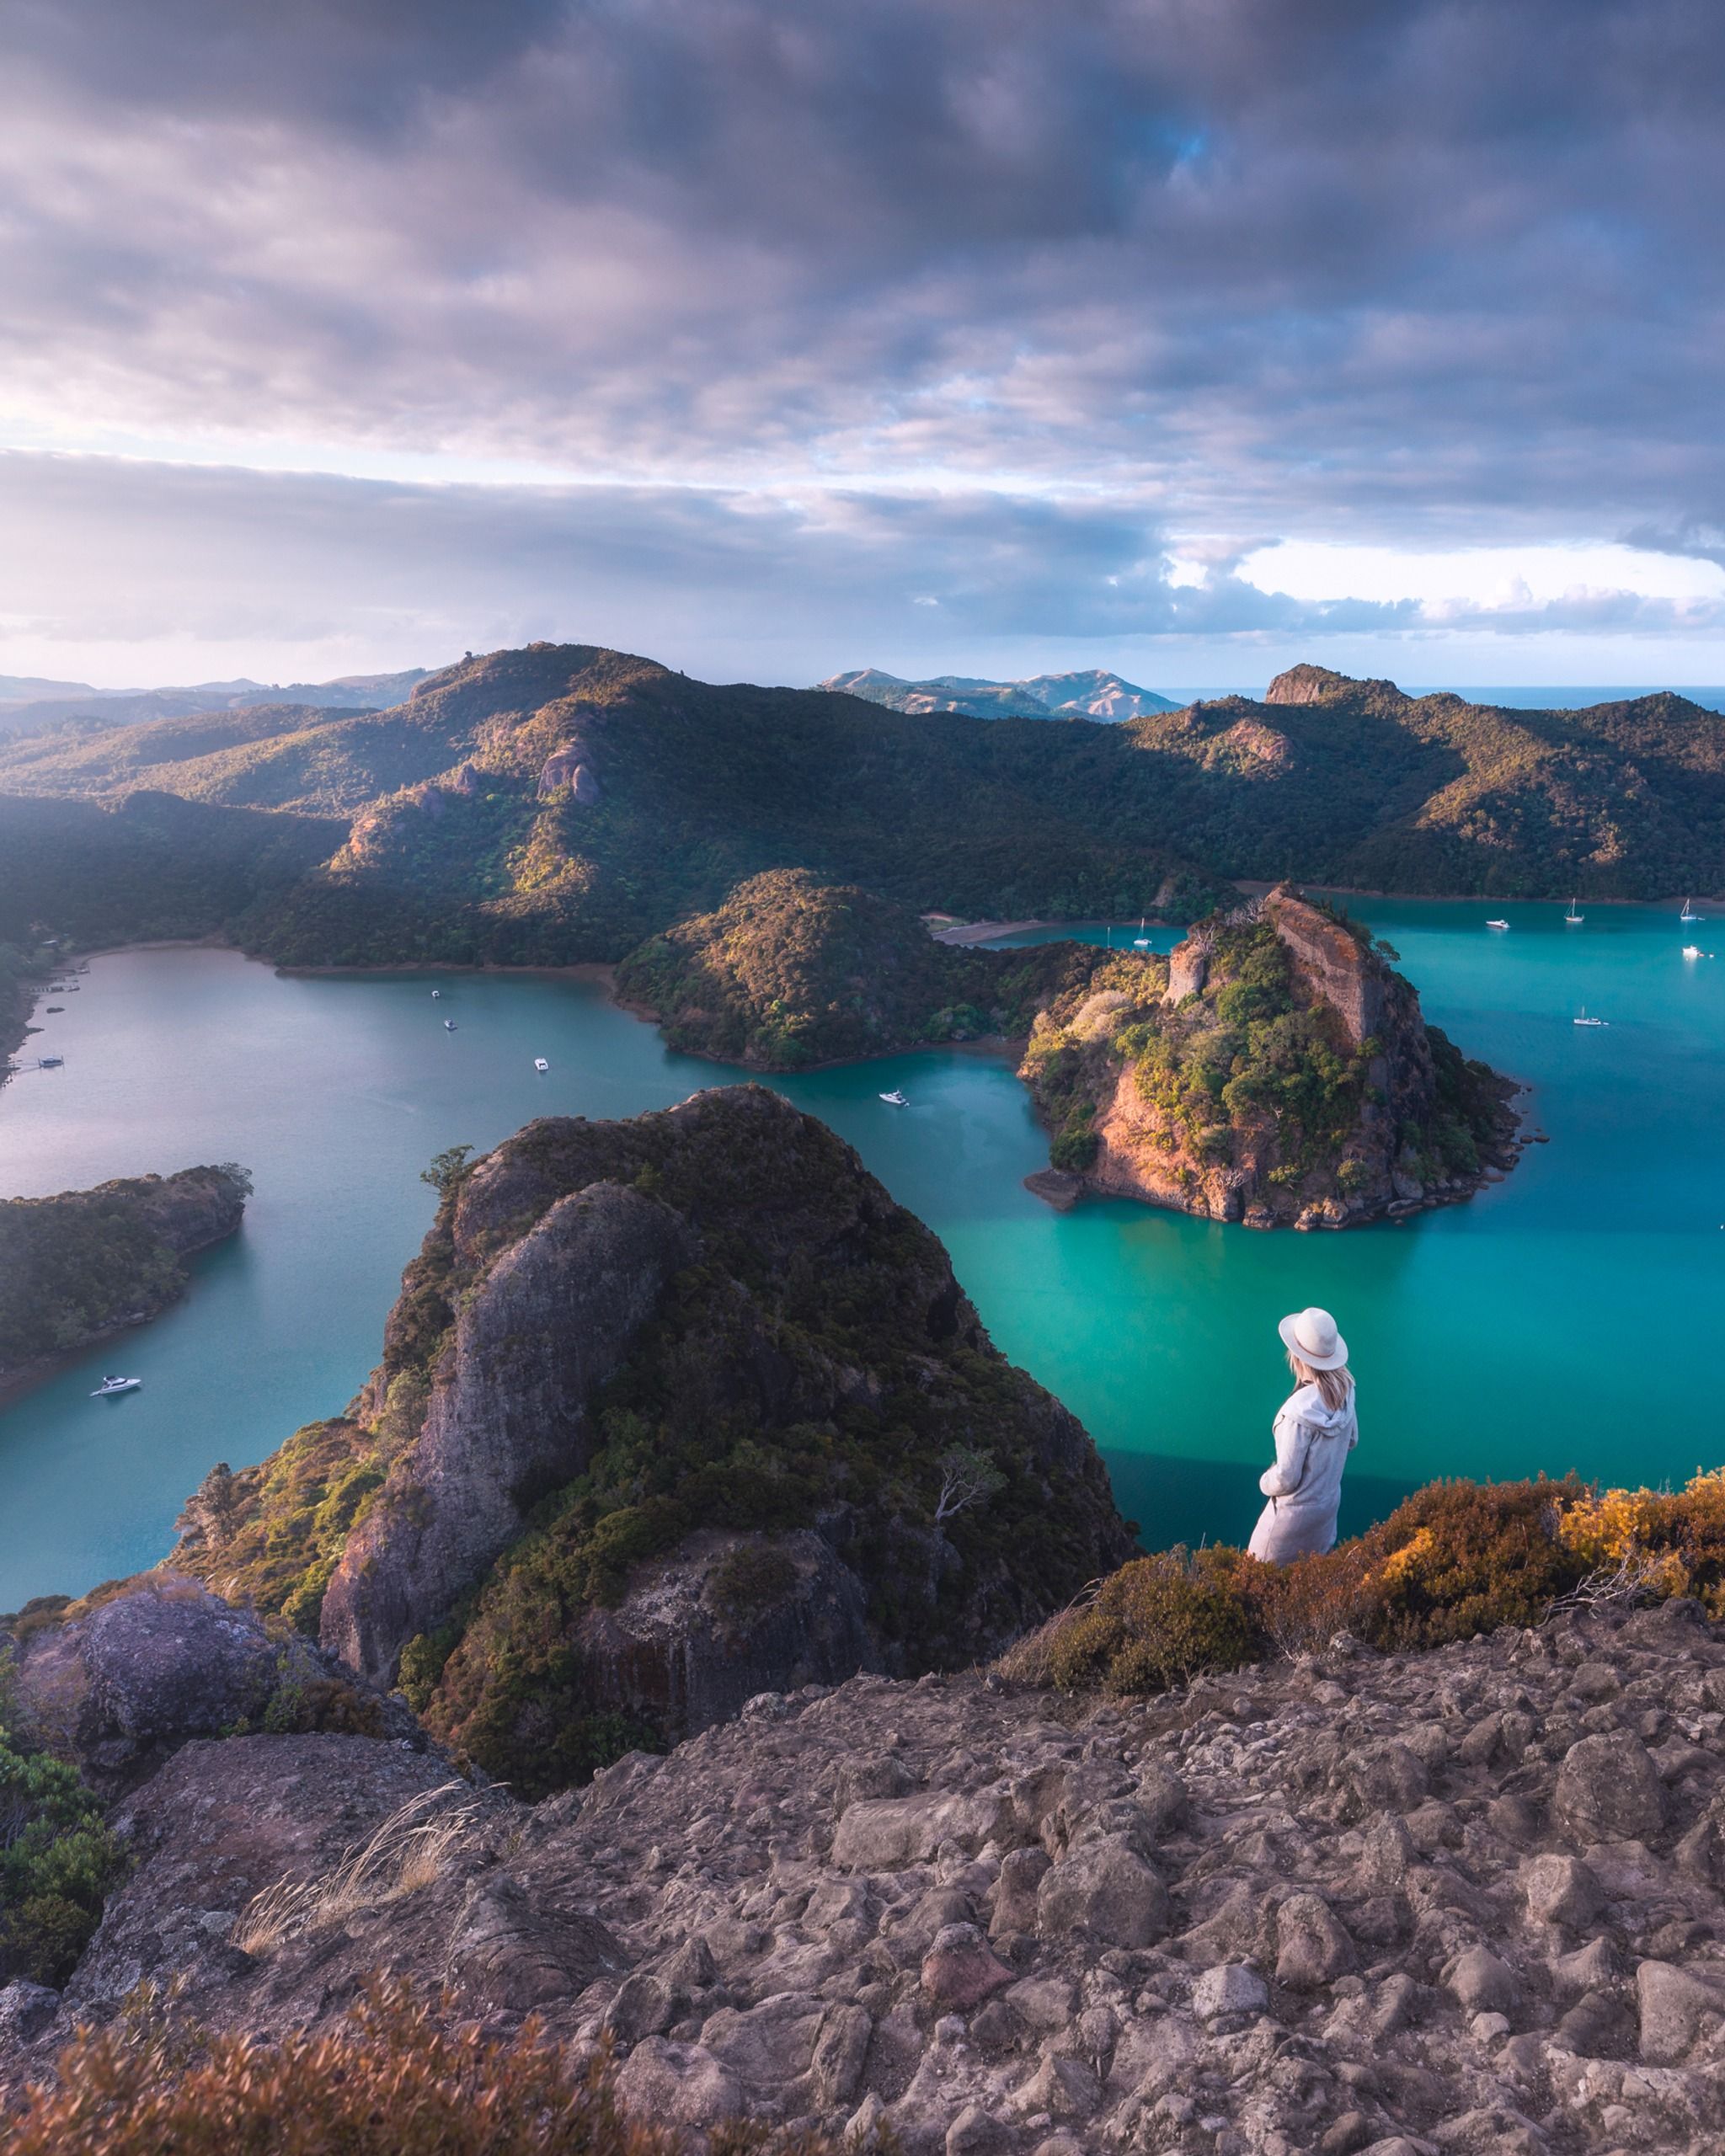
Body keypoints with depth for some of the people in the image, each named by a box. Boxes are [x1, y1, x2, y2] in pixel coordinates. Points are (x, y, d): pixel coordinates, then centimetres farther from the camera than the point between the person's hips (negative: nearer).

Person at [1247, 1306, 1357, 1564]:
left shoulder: (1300, 1410, -36)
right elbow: (1351, 1440, 5)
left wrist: (1265, 1482, -6)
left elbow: (1286, 1479, -26)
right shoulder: (1344, 1388, -15)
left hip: (1297, 1511, -7)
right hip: (1330, 1500, 7)